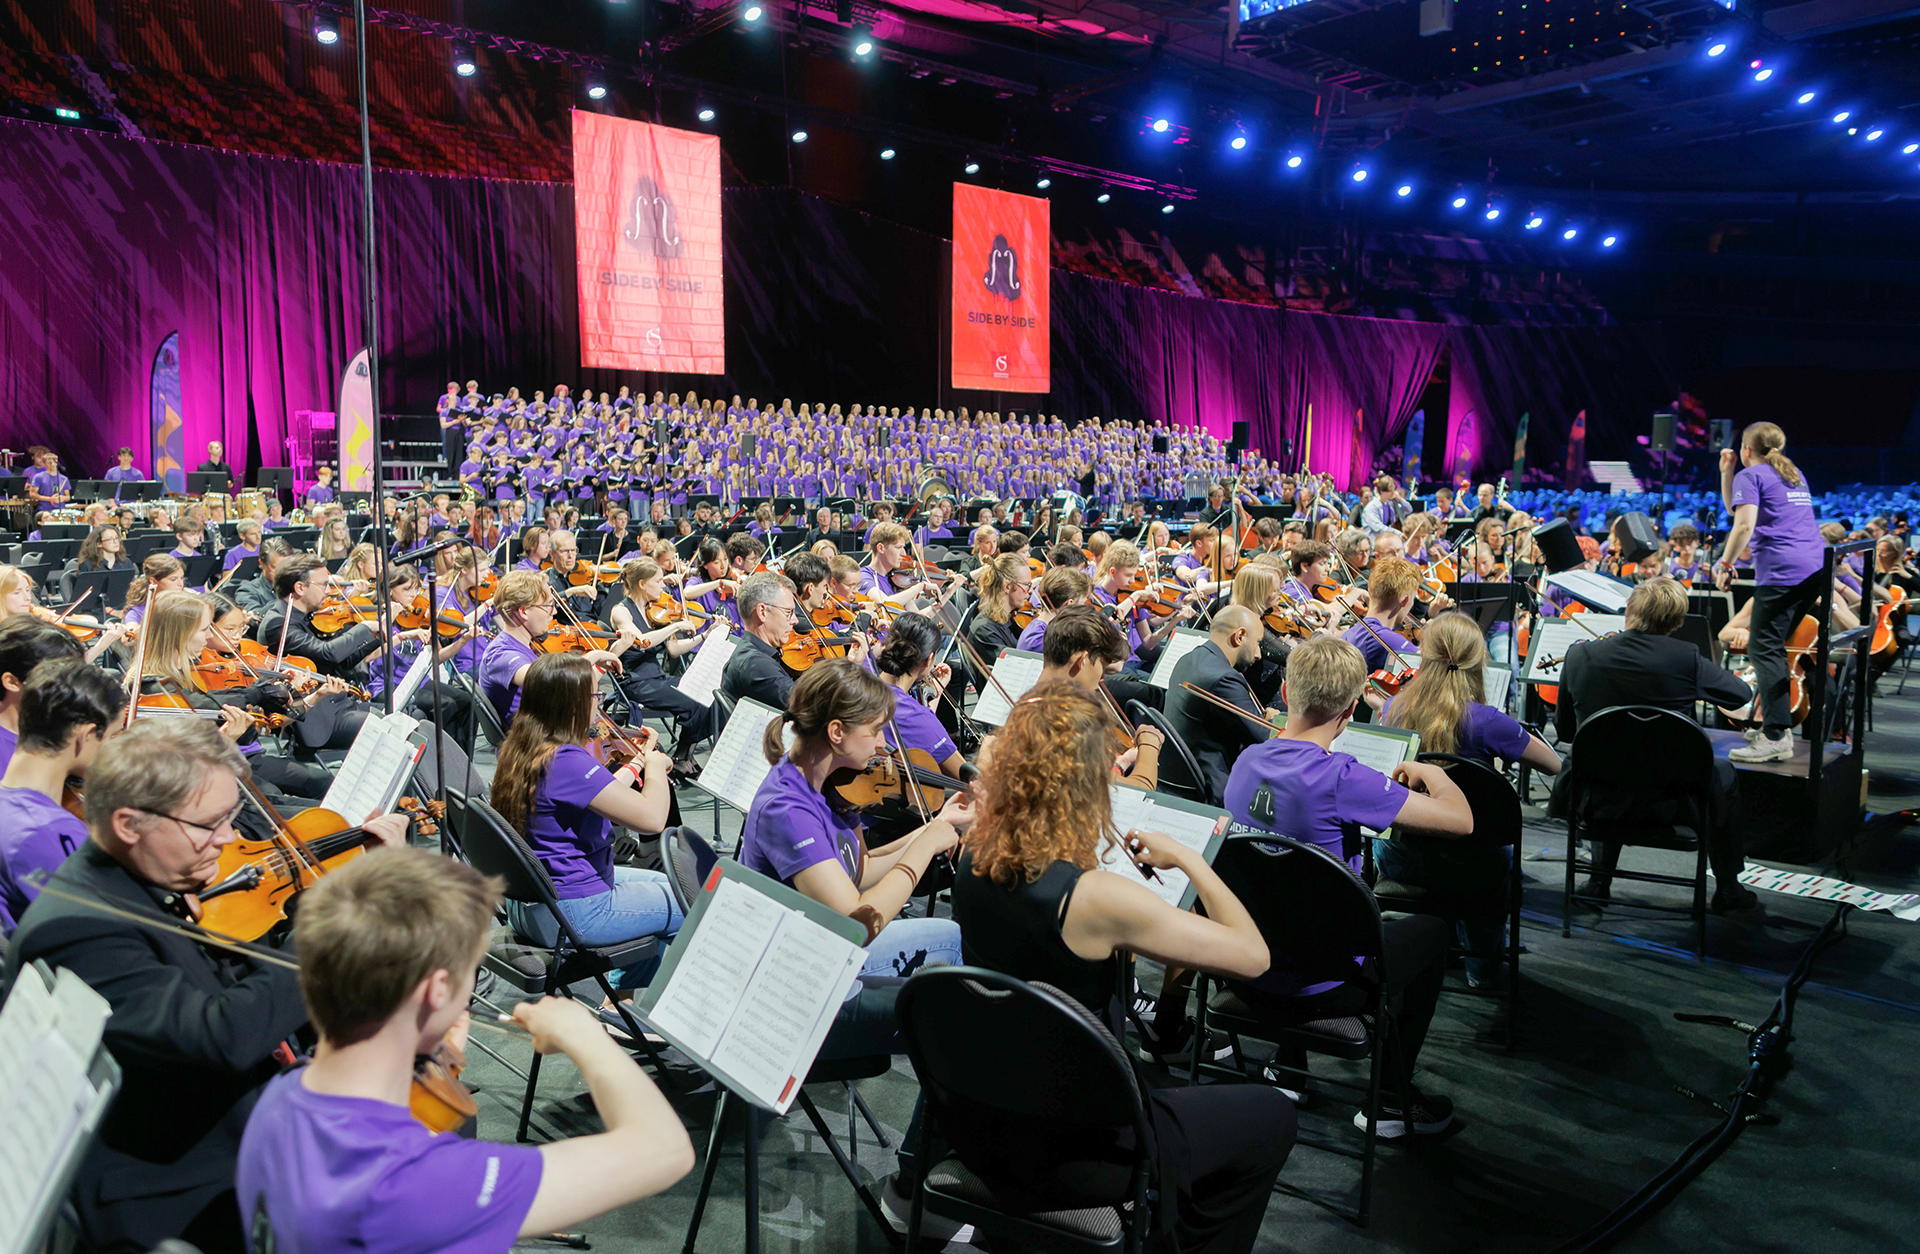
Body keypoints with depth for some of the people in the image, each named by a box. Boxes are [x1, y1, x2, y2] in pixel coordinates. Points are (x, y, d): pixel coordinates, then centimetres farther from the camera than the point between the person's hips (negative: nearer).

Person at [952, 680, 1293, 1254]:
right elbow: (1253, 956, -21)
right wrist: (1187, 858, -12)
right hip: (1066, 1150, -7)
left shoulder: (973, 859, -10)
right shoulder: (1097, 897, -31)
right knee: (1270, 1117, 14)